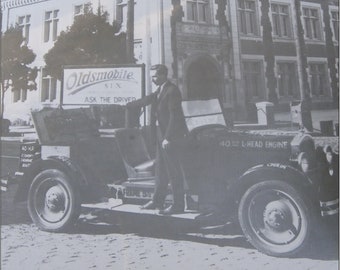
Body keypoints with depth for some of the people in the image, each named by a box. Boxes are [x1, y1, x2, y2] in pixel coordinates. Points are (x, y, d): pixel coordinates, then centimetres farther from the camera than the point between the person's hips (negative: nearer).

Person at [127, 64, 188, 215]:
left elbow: (175, 116, -19)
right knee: (161, 169, 15)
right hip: (161, 134, 10)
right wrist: (127, 105, 29)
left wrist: (168, 138, -21)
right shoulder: (160, 90, 13)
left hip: (171, 136, -9)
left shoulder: (172, 91, -15)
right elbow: (148, 99, 24)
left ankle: (178, 206, 6)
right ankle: (157, 201, 27)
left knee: (174, 171, -3)